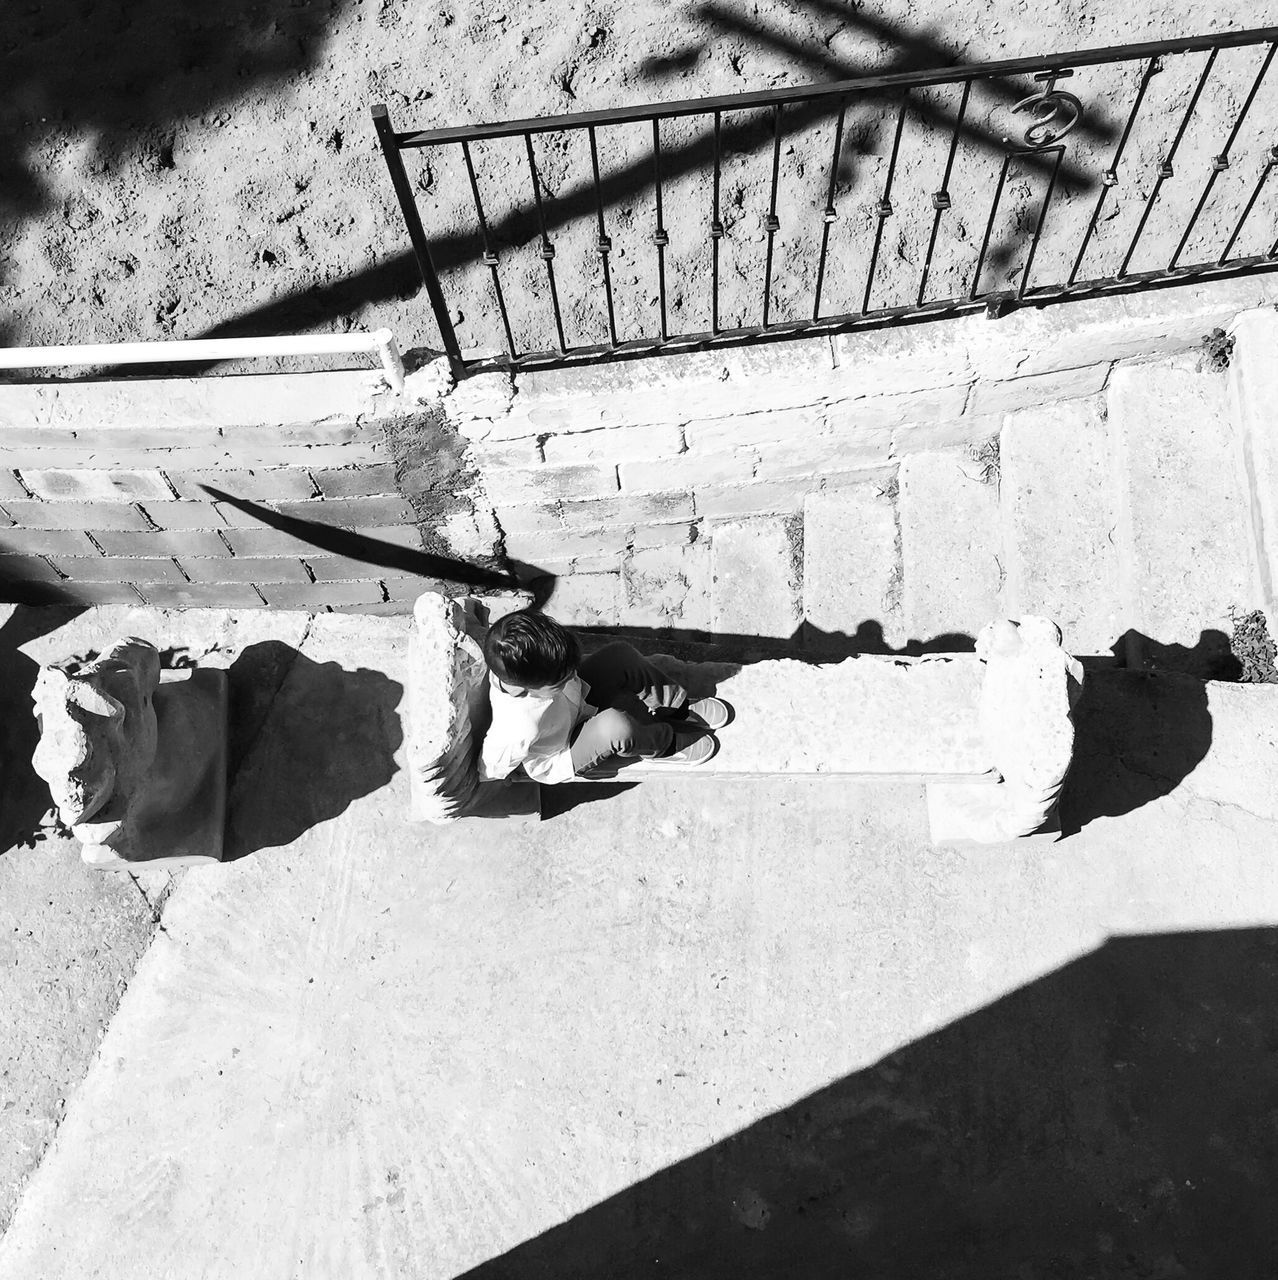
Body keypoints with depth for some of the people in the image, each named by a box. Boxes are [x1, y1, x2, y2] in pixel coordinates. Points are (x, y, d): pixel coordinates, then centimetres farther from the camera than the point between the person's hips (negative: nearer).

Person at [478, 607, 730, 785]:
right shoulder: (520, 731, -44)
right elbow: (489, 771, -27)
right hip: (562, 760, -6)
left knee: (619, 654, -12)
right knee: (614, 726, -36)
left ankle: (680, 707, 10)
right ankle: (666, 745, -1)